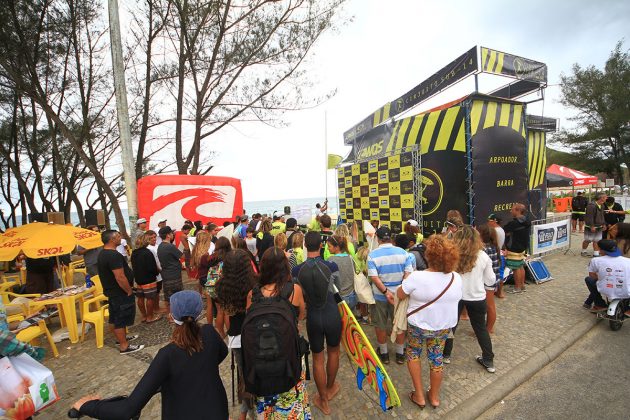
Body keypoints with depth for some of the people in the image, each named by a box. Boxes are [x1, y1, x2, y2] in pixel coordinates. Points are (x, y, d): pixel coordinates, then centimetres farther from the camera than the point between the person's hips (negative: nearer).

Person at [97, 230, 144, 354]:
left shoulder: (103, 253, 7)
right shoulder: (114, 255, -26)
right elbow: (120, 277, -28)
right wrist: (129, 291, -16)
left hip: (111, 291, 10)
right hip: (120, 293, -10)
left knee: (115, 318, 22)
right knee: (121, 319, 0)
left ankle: (121, 338, 38)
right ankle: (124, 346, 10)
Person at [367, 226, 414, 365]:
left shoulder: (373, 255, -14)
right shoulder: (403, 253, -7)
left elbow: (374, 277, -21)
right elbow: (408, 274, -12)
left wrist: (386, 292, -18)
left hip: (379, 296, -2)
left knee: (380, 325, 17)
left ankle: (383, 353, 33)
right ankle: (400, 353, 34)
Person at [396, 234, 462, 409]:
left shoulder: (416, 277, -29)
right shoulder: (457, 278, -13)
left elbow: (400, 295, -13)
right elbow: (456, 298, 5)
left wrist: (407, 280, 4)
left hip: (419, 326, -4)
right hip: (444, 327, 4)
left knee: (412, 353, 22)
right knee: (437, 358, 22)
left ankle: (419, 396, 29)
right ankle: (434, 397, 41)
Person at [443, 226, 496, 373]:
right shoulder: (483, 256, -10)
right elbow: (490, 281, 0)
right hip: (477, 297, 2)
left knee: (450, 325, 18)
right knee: (481, 328, 22)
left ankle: (446, 355, 33)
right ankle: (488, 361, 34)